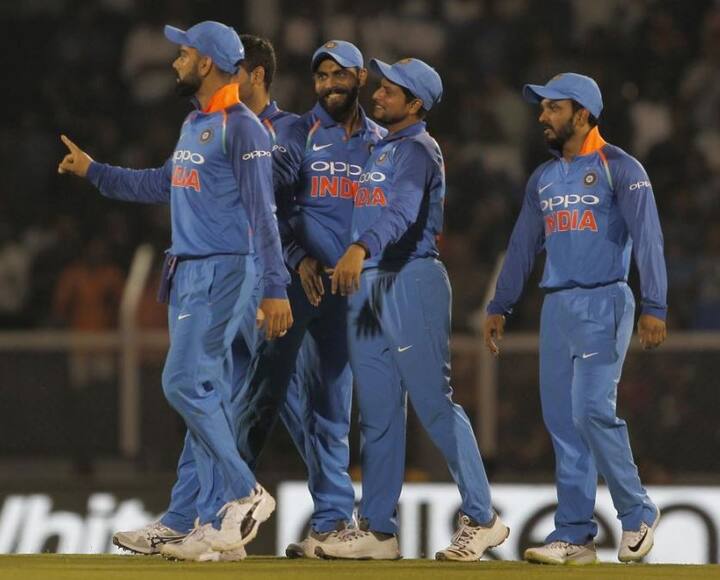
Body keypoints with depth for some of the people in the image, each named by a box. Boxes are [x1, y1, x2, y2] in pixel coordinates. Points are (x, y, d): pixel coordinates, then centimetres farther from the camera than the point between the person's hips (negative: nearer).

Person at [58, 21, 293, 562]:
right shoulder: (194, 125, 16)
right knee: (207, 392, 7)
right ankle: (216, 525, 9)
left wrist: (277, 288, -21)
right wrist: (94, 171, 30)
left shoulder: (242, 127, -13)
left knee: (186, 383, -15)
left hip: (224, 270, -9)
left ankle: (246, 494, -7)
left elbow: (263, 212, -17)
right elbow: (163, 185, 30)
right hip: (187, 271, 9)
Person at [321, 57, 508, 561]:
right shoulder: (381, 150, 19)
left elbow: (402, 211, -27)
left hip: (412, 279, -9)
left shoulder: (418, 150, -10)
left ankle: (481, 519, -4)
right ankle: (378, 529, 11)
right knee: (377, 413, 8)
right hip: (367, 284, 9)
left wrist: (362, 248, -42)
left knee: (434, 404, -8)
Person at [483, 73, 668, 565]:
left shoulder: (620, 169, -5)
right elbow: (523, 247, 21)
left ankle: (637, 513, -2)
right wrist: (500, 307, 17)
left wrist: (654, 308, -20)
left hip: (604, 303, -7)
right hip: (556, 305, 7)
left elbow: (647, 239, -11)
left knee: (592, 409, -17)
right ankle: (574, 535, 5)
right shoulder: (544, 178, 17)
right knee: (562, 420, 3)